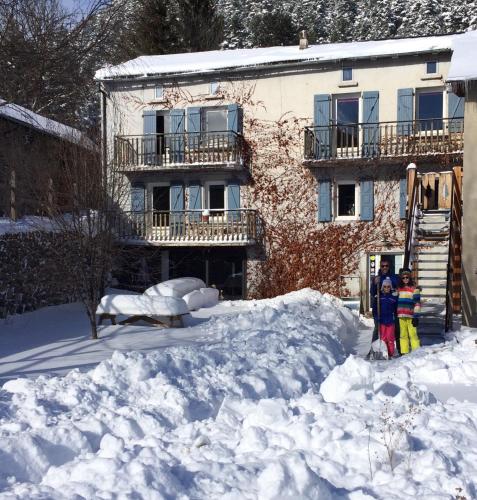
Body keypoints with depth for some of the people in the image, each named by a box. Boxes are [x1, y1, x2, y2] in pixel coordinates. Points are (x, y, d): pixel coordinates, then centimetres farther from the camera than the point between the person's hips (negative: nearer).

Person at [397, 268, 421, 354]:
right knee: (403, 335, 7)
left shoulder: (414, 289, -2)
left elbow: (417, 303, -6)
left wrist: (416, 317, -11)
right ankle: (404, 353, 12)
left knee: (413, 334, -9)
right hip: (401, 316, 5)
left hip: (410, 316, -5)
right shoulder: (399, 289, 14)